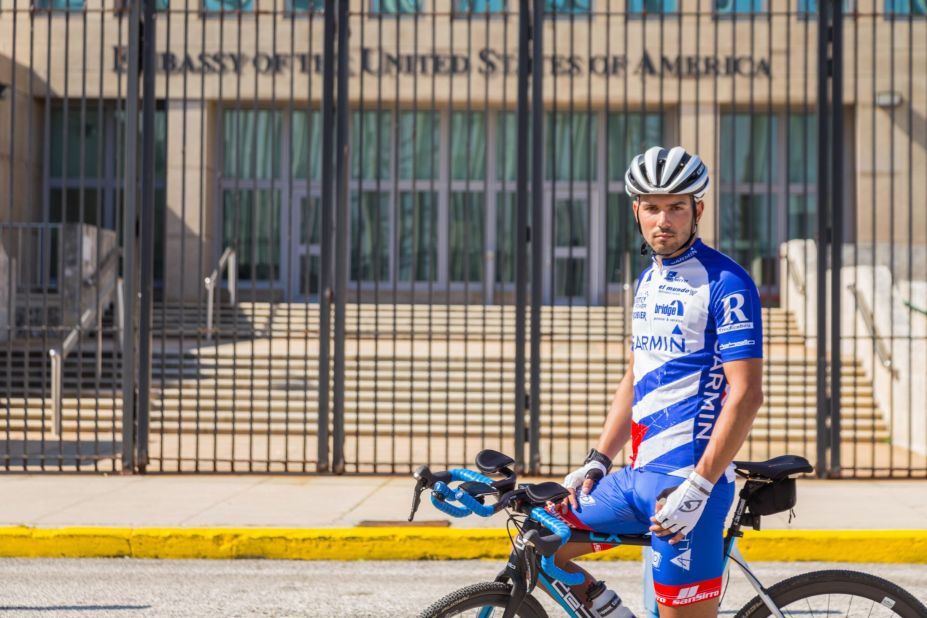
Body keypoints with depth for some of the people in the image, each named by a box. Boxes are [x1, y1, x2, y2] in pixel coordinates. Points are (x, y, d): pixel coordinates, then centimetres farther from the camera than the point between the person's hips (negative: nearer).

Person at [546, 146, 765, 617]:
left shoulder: (725, 283, -11)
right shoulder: (649, 281, 16)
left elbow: (745, 395, -16)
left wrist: (697, 488, -21)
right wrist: (596, 462, 14)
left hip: (686, 479, -8)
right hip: (636, 474, 8)